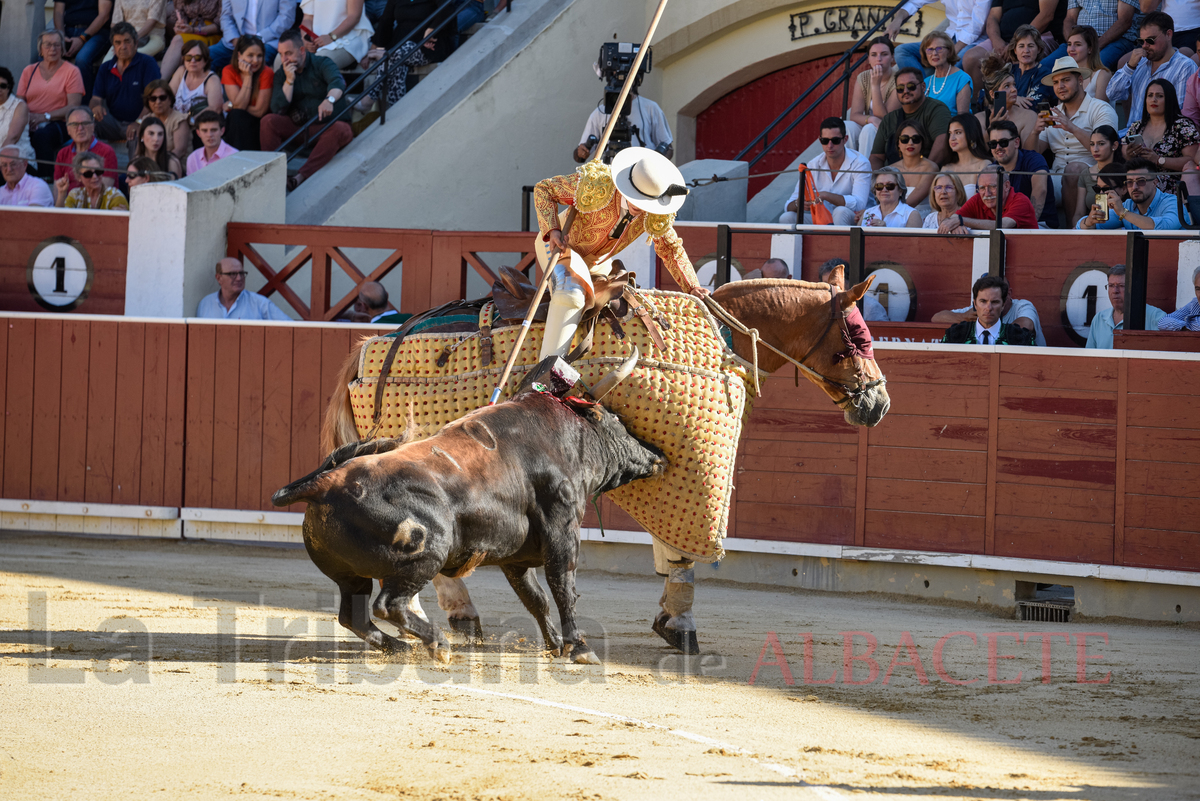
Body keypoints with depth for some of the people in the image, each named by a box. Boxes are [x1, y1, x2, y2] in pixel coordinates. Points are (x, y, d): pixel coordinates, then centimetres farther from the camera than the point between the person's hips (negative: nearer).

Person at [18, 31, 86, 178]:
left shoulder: (72, 71, 7)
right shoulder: (29, 71, 19)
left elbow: (74, 106, -3)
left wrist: (45, 116, -15)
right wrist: (26, 116, -11)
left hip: (59, 124, -3)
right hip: (30, 123, 3)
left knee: (43, 135, -39)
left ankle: (45, 178, -36)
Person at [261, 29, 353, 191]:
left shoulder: (322, 64, -3)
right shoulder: (281, 75, 8)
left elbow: (338, 82, -26)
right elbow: (278, 109, -4)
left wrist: (329, 99, -49)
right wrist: (289, 80, -12)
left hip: (327, 124, -3)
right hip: (297, 126, 3)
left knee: (340, 130, -37)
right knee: (268, 121, -21)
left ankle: (301, 176, -49)